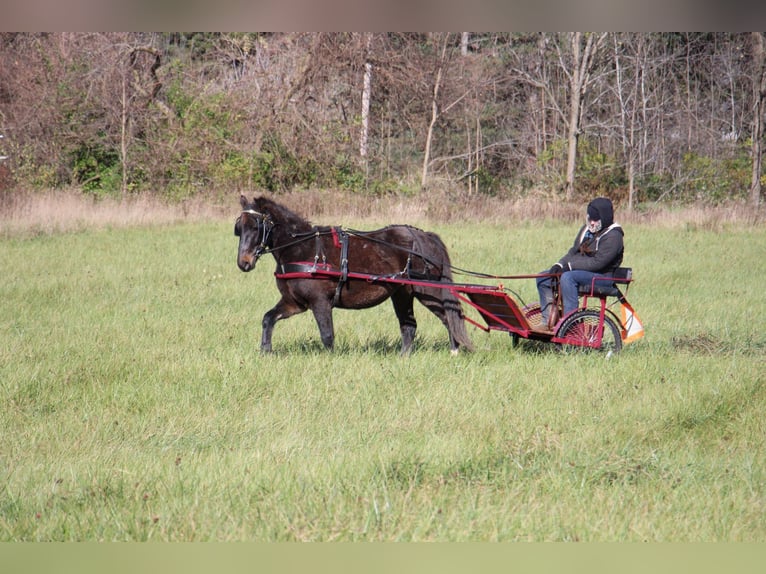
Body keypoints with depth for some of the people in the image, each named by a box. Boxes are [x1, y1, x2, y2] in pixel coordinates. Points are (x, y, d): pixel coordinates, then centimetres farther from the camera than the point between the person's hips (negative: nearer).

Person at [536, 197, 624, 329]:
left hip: (601, 278, -10)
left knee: (567, 277, -36)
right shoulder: (586, 229, 14)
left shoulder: (613, 236, -14)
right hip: (579, 271, 10)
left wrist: (569, 266, -20)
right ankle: (548, 321, -1)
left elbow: (598, 262, -22)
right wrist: (559, 265, -3)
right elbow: (574, 252, 17)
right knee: (543, 278, 0)